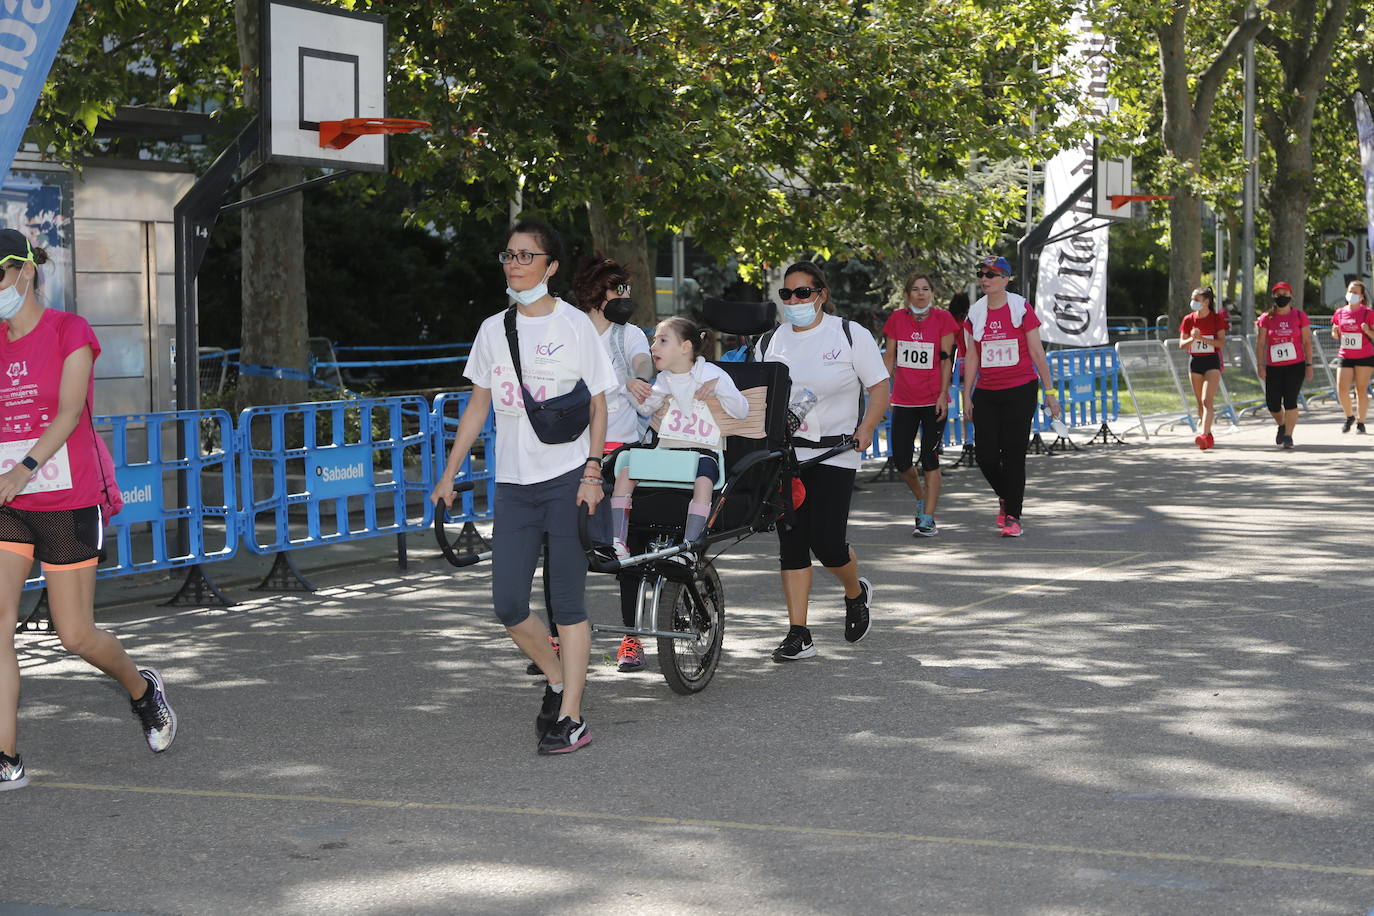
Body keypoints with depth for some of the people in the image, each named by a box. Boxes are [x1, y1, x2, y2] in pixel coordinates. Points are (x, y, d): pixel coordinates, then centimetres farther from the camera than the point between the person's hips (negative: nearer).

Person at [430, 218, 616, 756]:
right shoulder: (493, 329, 11)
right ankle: (557, 680, 25)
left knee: (567, 602, -3)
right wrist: (449, 474, 12)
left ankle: (571, 718, 1)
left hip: (566, 480, -4)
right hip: (512, 484, 4)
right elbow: (478, 406, 16)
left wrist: (593, 472, -10)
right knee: (507, 604, 0)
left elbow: (598, 405, 0)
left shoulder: (575, 325, -1)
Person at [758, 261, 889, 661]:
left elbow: (879, 387, -1)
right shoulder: (770, 342, 10)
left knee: (826, 542, -10)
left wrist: (866, 428, -17)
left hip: (834, 454, -4)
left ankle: (856, 591, 25)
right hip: (784, 454, 4)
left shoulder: (851, 335, -1)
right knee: (791, 543, 0)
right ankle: (798, 635, 3)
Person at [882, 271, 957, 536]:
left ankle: (927, 519, 2)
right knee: (900, 460, 0)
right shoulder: (897, 319, 6)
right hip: (903, 400, 3)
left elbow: (946, 360, -2)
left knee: (930, 460, -3)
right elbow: (889, 357, 10)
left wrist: (943, 394, -9)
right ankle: (921, 499, 28)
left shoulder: (942, 318, -1)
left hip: (933, 400, -3)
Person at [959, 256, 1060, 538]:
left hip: (1020, 390, -4)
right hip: (986, 393, 4)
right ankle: (1006, 497, 28)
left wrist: (1050, 391, -3)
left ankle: (1013, 516, 4)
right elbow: (971, 357, 12)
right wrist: (967, 396, 9)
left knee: (1013, 455, -5)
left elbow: (1037, 353, -1)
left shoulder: (1021, 309, -4)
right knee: (985, 454, -1)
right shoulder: (975, 313, 7)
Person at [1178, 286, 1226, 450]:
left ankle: (1204, 435, -28)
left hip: (1212, 362, -4)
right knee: (1200, 402, 9)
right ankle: (1209, 437, 21)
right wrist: (1192, 339, -16)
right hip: (1195, 362, 4)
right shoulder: (1189, 319, 5)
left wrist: (1202, 338, -20)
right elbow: (1182, 344, 4)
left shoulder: (1217, 318, -4)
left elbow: (1221, 342, -10)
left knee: (1207, 400, -17)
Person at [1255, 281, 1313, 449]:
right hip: (1273, 367, 2)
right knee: (1272, 403, 2)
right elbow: (1260, 344, 3)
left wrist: (1309, 364, -2)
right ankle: (1281, 425, 33)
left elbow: (1307, 342, 3)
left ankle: (1288, 436, -3)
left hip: (1295, 366, -2)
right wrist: (1260, 365, -5)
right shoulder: (1266, 318, 4)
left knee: (1290, 400, -10)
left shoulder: (1299, 316, 2)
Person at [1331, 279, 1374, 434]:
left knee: (1361, 389, 0)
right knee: (1341, 390, -6)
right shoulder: (1340, 313, 6)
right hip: (1346, 356, 3)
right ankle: (1350, 416, 19)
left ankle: (1360, 422, 11)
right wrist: (1335, 333, -7)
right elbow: (1335, 335, 16)